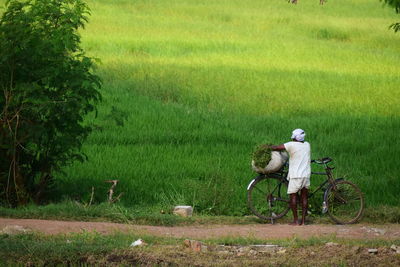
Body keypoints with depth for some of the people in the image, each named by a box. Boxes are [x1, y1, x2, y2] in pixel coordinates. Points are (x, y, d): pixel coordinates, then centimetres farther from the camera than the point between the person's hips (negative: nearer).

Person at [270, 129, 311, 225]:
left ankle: (295, 220, -3)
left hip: (295, 175, -5)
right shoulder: (307, 145, 9)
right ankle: (303, 220, 5)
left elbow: (275, 148, -7)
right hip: (306, 174, 5)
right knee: (304, 197, 7)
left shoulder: (292, 145, -8)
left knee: (293, 197, 1)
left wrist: (269, 147, 14)